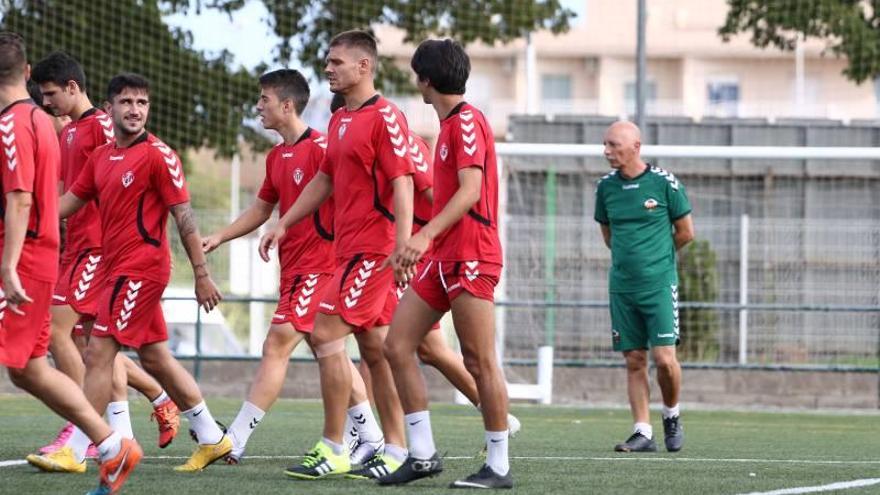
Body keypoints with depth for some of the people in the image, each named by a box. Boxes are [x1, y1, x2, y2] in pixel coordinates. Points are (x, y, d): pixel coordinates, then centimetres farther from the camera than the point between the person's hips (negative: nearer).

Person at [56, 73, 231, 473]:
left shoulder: (158, 155, -10)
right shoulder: (101, 158, 12)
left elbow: (184, 216, -11)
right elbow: (68, 203, 14)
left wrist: (202, 275, -13)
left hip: (140, 269, -8)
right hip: (121, 269, 8)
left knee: (98, 354, -9)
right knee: (155, 357, 13)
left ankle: (76, 451, -7)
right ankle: (212, 439, 21)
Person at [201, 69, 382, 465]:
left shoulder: (321, 147, -13)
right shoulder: (276, 156, 14)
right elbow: (261, 209, 24)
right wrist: (219, 237, 13)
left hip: (318, 265, -10)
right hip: (293, 266, 10)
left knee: (277, 344, -13)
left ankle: (234, 441, -15)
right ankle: (372, 438, 19)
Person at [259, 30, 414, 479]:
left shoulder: (385, 117, -11)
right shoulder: (339, 120, 16)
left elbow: (402, 183, -18)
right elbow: (324, 180, 26)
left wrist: (402, 246, -26)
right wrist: (283, 224, 23)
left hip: (373, 249, -9)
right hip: (350, 247, 9)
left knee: (326, 333, -13)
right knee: (374, 348, 8)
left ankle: (332, 450, -10)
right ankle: (396, 450, 11)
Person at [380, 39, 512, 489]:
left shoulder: (466, 120, -10)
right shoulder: (449, 123, 18)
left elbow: (470, 190, -21)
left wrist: (427, 234, -28)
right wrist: (428, 241, 24)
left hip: (470, 259, -10)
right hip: (441, 259, 10)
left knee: (479, 361, -7)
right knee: (397, 345, 4)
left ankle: (499, 466, -2)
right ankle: (422, 454, 7)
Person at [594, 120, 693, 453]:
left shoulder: (664, 183, -6)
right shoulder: (606, 186, 5)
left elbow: (685, 232, 4)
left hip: (659, 284, -4)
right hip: (621, 286, 4)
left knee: (664, 358, -10)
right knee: (634, 360, 3)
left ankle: (671, 416, 15)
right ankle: (643, 432, 6)